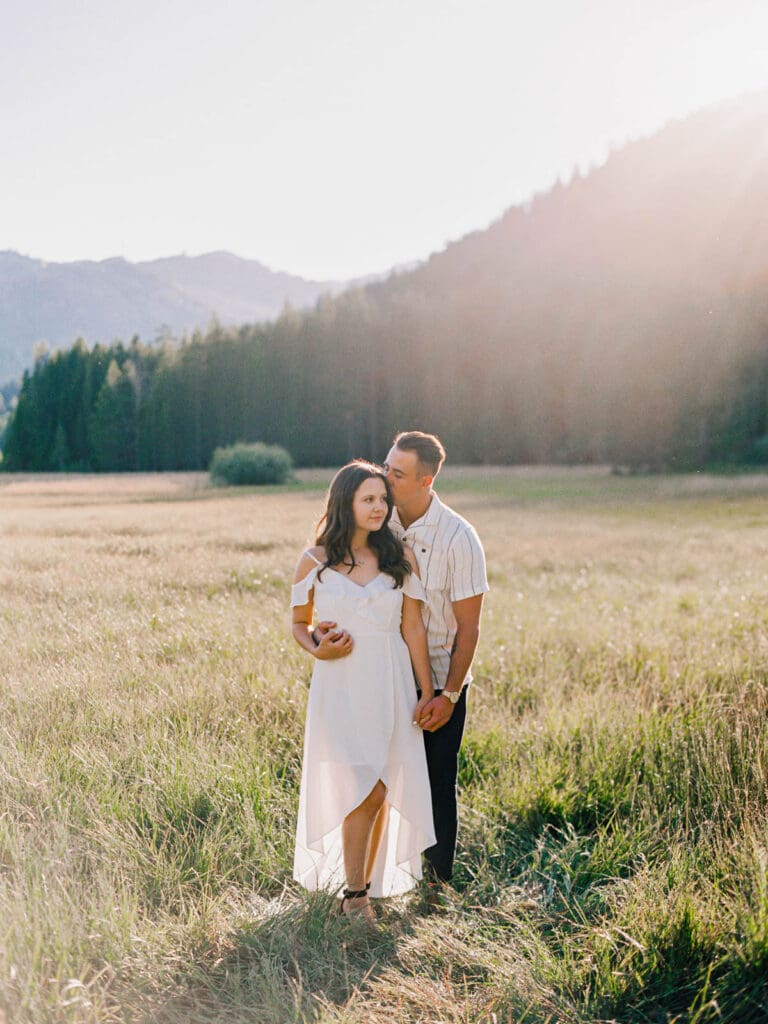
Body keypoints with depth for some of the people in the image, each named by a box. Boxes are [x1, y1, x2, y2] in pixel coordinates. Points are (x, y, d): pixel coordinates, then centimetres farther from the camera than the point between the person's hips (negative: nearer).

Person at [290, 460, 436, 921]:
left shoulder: (400, 558, 2)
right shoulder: (314, 562, -1)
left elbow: (413, 627, 3)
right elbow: (300, 625, 10)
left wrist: (427, 691, 2)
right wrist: (318, 649, -11)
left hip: (391, 685, 2)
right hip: (340, 686, -2)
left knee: (380, 793, 7)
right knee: (363, 790, -9)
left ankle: (367, 884, 25)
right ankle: (354, 896, 7)